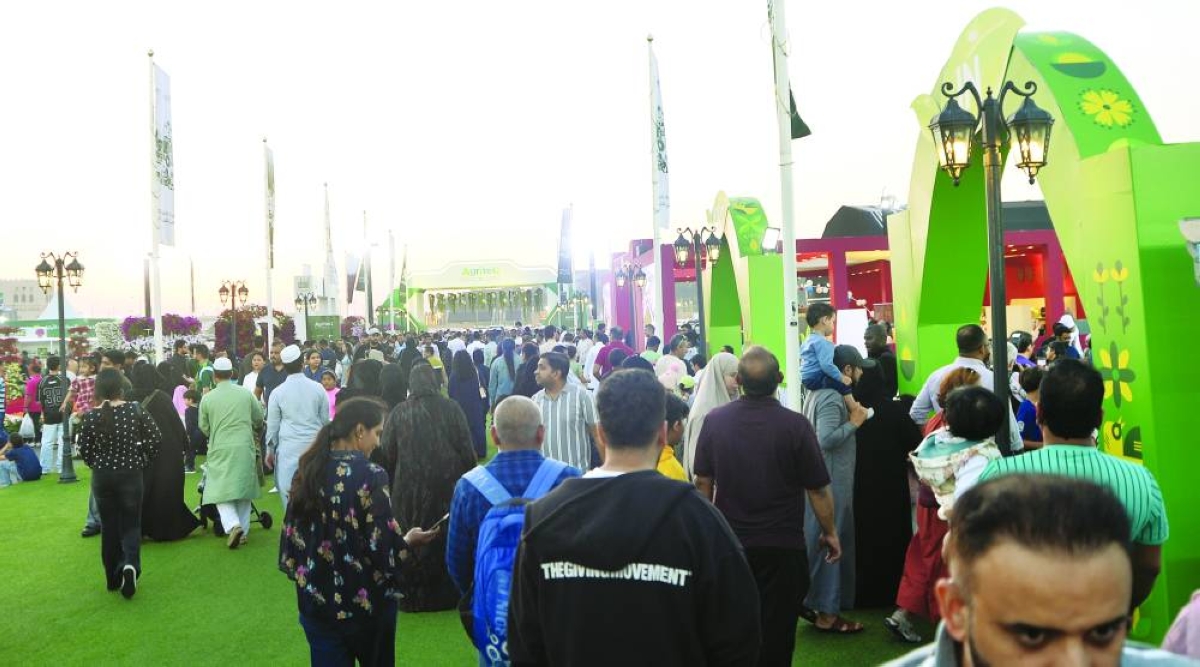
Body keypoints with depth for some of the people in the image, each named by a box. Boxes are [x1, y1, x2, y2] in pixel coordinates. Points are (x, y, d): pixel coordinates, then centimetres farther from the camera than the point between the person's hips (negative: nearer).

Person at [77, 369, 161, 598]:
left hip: (102, 476, 1)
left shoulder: (91, 416, -8)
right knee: (130, 524, 9)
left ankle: (113, 578, 23)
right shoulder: (135, 410, -10)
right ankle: (131, 564, -18)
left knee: (108, 526, 15)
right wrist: (143, 461, 8)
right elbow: (155, 439, -7)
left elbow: (84, 450, -2)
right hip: (130, 475, -1)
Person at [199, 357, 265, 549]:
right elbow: (259, 419, 11)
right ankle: (243, 532, 18)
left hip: (220, 449, -2)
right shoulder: (246, 394, 1)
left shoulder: (207, 398, -2)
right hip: (245, 447, 2)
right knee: (243, 490, 13)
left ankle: (233, 526, -18)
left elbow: (204, 427, 9)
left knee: (221, 491, 3)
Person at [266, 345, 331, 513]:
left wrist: (270, 450, 15)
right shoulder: (318, 388, 0)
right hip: (315, 446, 1)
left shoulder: (277, 392, -2)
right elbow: (325, 420, 8)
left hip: (289, 448, -1)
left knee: (289, 491, 2)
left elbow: (272, 425, 4)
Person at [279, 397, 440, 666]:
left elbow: (292, 532, 3)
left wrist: (303, 575, 16)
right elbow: (383, 549, -19)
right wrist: (409, 542, 0)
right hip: (367, 602, -4)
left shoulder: (307, 470, -2)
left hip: (318, 601, 4)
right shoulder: (370, 475, -19)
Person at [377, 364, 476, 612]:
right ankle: (448, 593, 22)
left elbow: (386, 454, 1)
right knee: (446, 536, 13)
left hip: (409, 488, 0)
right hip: (447, 486, 0)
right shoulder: (451, 409, -7)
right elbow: (466, 448, -4)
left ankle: (413, 596, 20)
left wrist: (392, 482, 15)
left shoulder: (398, 412, -5)